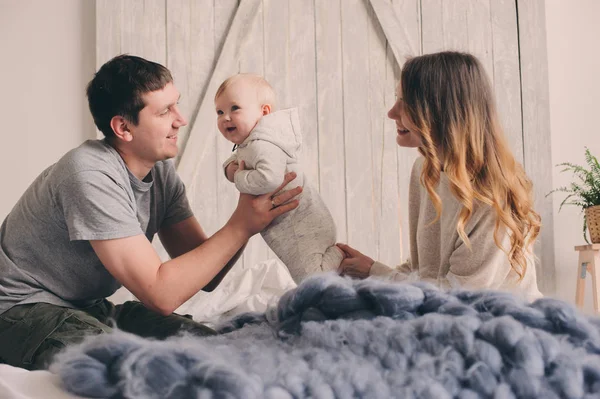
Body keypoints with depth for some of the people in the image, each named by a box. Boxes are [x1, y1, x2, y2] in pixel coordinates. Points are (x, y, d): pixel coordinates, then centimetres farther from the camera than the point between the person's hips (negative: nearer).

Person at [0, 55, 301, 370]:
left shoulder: (160, 172, 0)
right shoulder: (91, 176, -27)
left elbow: (205, 278, -1)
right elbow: (161, 294, -29)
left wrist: (251, 206, -16)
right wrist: (241, 226, -26)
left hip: (90, 307, 8)